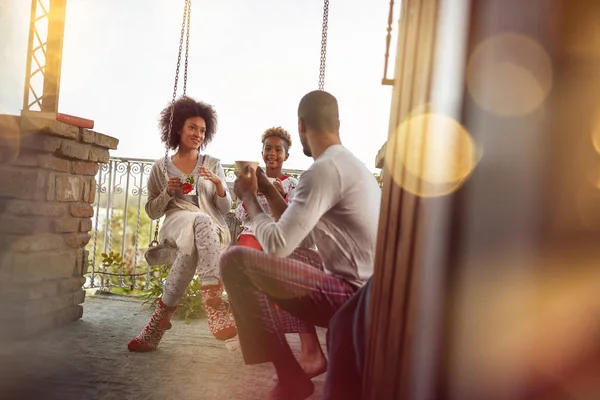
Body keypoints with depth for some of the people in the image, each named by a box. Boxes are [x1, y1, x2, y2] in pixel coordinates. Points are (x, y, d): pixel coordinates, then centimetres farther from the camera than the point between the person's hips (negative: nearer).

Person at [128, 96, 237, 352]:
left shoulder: (213, 165, 15)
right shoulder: (161, 168, 13)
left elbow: (225, 209, 8)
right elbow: (152, 212, 12)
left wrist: (218, 185, -11)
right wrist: (168, 192, -7)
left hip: (212, 230, 1)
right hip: (176, 224, -1)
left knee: (193, 246, -38)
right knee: (201, 221, -39)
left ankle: (160, 320, -34)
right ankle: (214, 306, -50)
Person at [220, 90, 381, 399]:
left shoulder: (325, 169, -17)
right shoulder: (349, 164, 15)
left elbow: (277, 245, -21)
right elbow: (297, 229, 22)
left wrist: (249, 197, -5)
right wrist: (268, 191, 23)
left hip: (351, 296, -10)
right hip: (363, 296, 10)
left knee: (235, 260, -15)